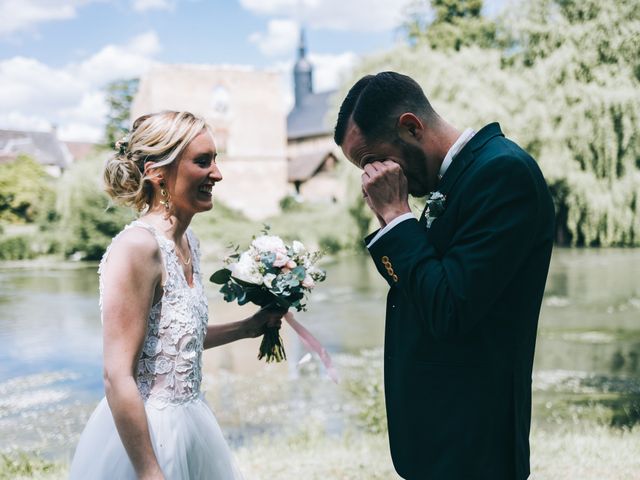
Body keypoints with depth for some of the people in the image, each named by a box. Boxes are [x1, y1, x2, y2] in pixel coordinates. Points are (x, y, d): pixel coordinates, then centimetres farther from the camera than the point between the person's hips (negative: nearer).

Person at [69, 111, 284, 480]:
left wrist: (249, 327, 16)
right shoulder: (137, 246, -21)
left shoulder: (187, 241, 4)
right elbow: (118, 378, -22)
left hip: (189, 421, 8)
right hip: (142, 435, -8)